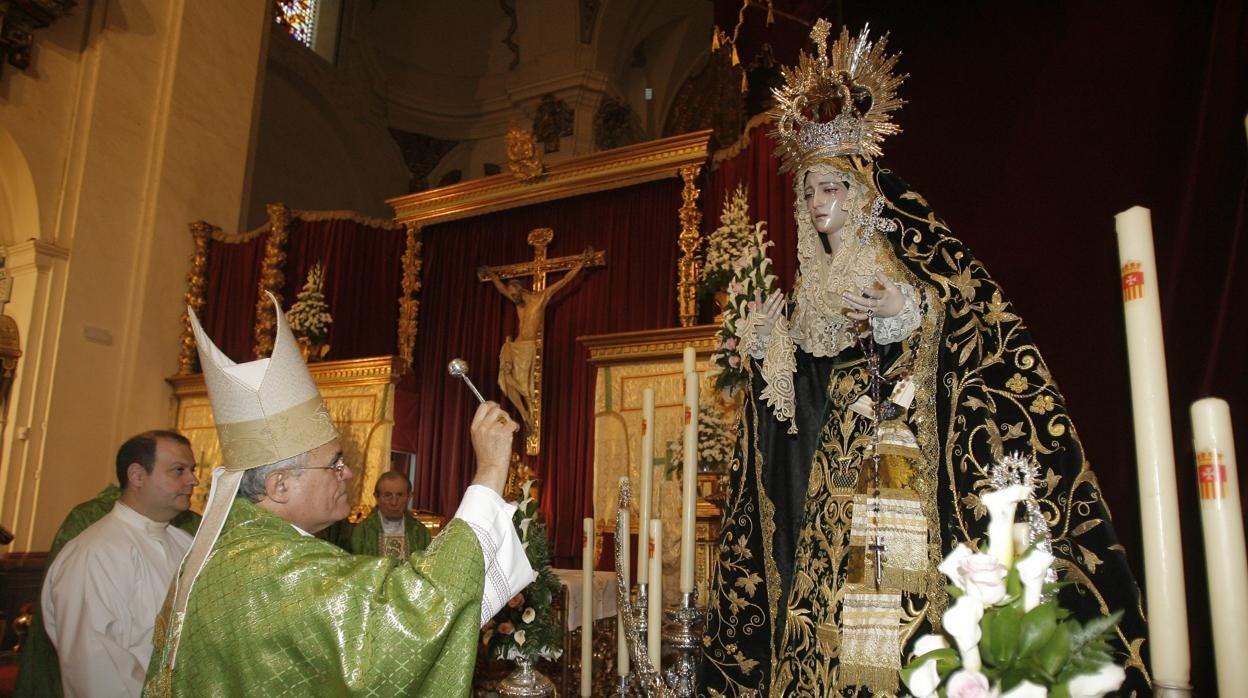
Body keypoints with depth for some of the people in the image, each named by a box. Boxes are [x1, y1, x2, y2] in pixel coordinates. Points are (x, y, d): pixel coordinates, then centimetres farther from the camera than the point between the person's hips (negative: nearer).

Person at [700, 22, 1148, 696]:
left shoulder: (922, 282, 3)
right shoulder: (801, 308, 15)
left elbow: (992, 352, -6)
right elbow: (786, 409, 18)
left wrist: (906, 312, -16)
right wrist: (763, 353, 2)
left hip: (906, 498, -4)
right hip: (822, 506, 4)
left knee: (899, 642, -8)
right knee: (825, 644, 2)